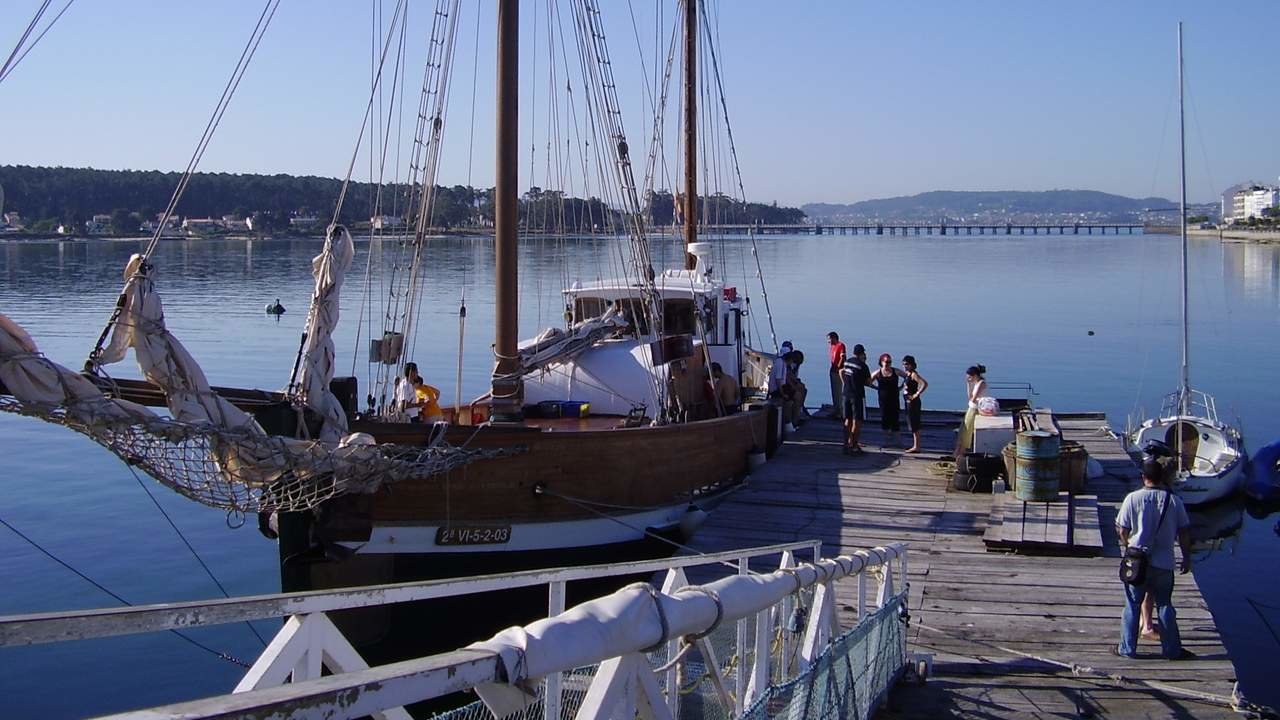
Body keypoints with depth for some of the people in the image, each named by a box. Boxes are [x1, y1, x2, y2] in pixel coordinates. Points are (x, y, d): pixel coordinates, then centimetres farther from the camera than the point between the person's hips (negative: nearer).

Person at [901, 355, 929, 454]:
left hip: (913, 402, -10)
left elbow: (925, 384, -27)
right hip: (908, 402, 10)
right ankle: (915, 445, 20)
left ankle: (916, 447, -3)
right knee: (912, 424, 14)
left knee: (914, 424, -6)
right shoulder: (907, 374, 11)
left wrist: (916, 394, -22)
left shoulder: (914, 374, -15)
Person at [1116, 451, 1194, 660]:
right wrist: (1187, 558, 12)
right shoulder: (1174, 501, -6)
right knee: (1164, 606, 13)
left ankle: (1127, 648, 15)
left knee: (1132, 605, 10)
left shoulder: (1133, 498, -10)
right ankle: (1172, 649, 18)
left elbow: (1122, 531, -6)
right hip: (1164, 564, 1)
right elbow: (1184, 533, 0)